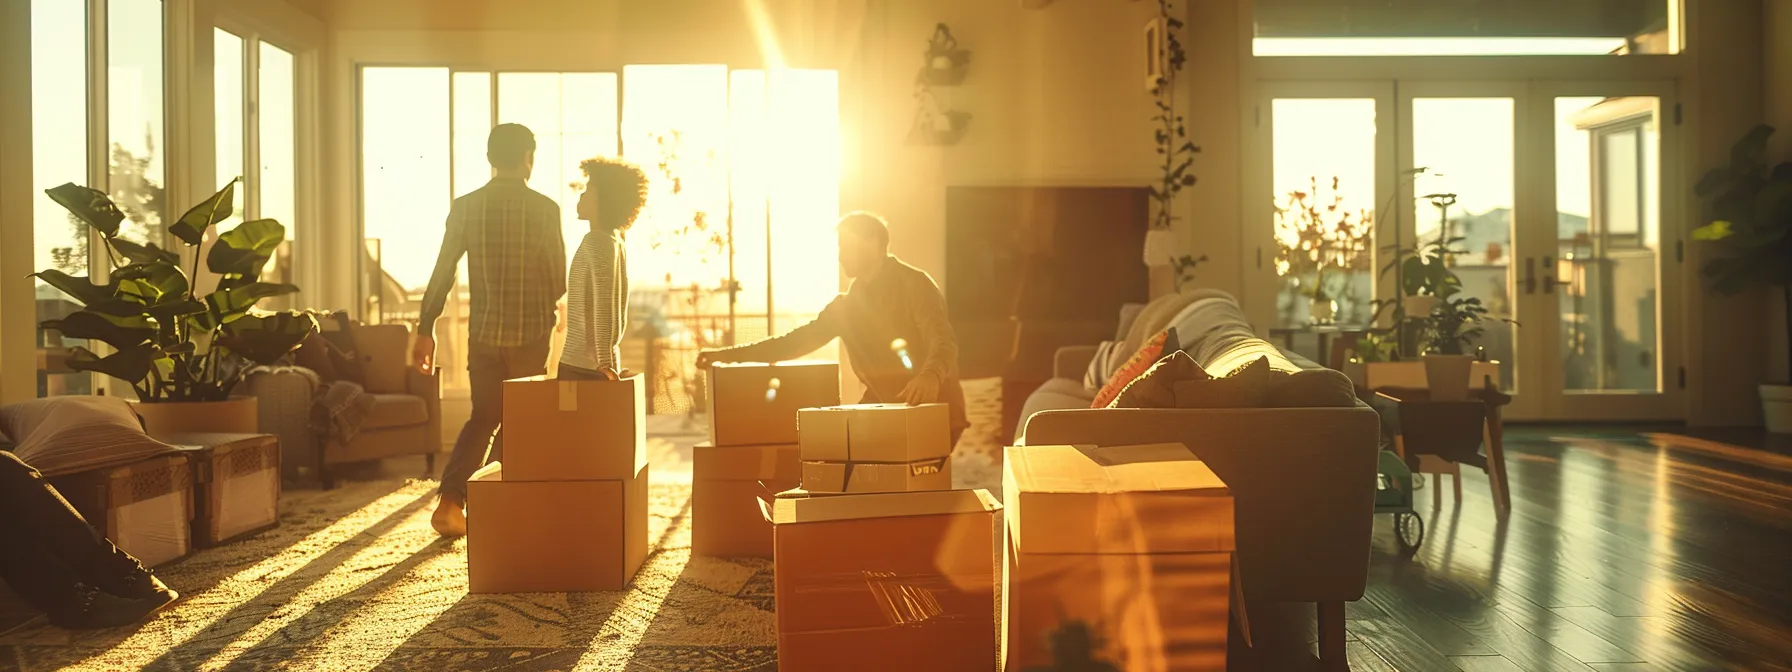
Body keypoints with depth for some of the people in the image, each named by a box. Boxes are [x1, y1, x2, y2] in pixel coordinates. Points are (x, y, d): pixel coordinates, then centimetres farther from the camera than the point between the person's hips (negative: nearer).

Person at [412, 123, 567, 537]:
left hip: (483, 332, 3)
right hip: (531, 333, -2)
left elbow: (442, 274, 0)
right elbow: (560, 282, -4)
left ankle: (450, 503, 5)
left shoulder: (465, 207, -1)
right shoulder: (545, 209, -7)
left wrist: (425, 329, 7)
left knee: (483, 418, 17)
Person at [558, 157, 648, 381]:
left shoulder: (596, 242, -13)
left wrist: (604, 363, -21)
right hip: (595, 363, 9)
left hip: (582, 365, -9)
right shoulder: (616, 240, 14)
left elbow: (603, 304, -19)